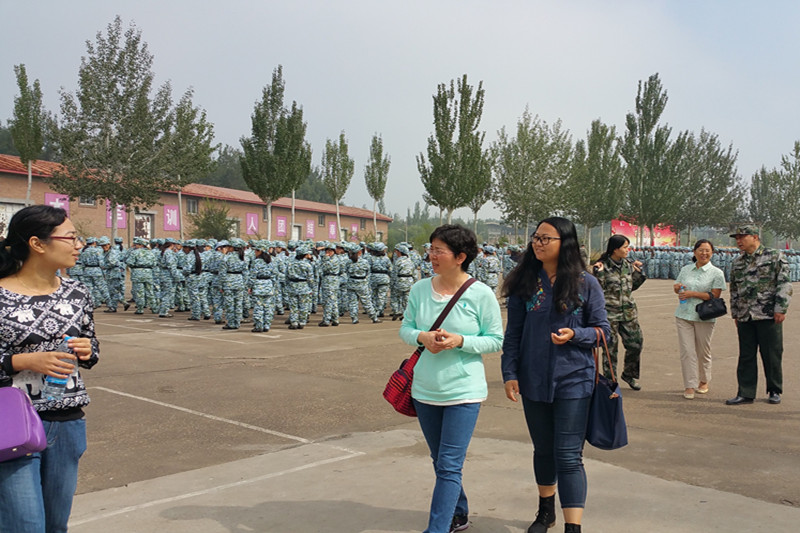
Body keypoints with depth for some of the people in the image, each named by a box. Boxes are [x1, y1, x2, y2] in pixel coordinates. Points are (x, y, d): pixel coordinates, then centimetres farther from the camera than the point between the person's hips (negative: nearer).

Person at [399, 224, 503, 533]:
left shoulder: (481, 294, -12)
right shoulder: (419, 289, 0)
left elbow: (496, 340, -8)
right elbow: (405, 328, 6)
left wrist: (460, 341, -22)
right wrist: (422, 337, -16)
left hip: (464, 391, -5)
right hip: (425, 390, 5)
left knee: (449, 466, -7)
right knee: (440, 462, 20)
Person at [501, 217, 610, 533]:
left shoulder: (586, 284, -4)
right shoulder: (524, 283, 1)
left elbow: (602, 329, 0)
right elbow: (513, 333, 3)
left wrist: (574, 335, -19)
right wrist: (509, 373, -4)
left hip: (573, 380, -3)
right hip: (533, 380, 3)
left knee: (569, 456, -4)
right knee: (543, 449, 18)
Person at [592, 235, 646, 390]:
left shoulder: (628, 265, 8)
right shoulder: (603, 266, -9)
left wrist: (638, 271, 8)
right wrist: (599, 273, -22)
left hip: (629, 312, 6)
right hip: (609, 313, -5)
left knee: (636, 344, 7)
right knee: (610, 348, 1)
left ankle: (629, 374, 31)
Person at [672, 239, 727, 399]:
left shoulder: (716, 273, -1)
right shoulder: (685, 270, 11)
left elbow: (715, 295, -9)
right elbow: (677, 287, 20)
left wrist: (692, 294, -17)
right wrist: (677, 288, -4)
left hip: (704, 317, -2)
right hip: (684, 315, 2)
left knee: (703, 351, 9)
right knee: (687, 351, -4)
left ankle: (703, 381, 30)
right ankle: (689, 386, 1)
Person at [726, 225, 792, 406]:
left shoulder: (775, 257, -1)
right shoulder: (737, 262, 15)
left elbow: (784, 284, -7)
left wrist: (780, 309, -14)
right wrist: (735, 313, 18)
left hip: (769, 316, -5)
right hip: (745, 317, 5)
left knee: (772, 355, 4)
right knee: (746, 356, 6)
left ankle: (774, 391, 19)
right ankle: (745, 393, 11)